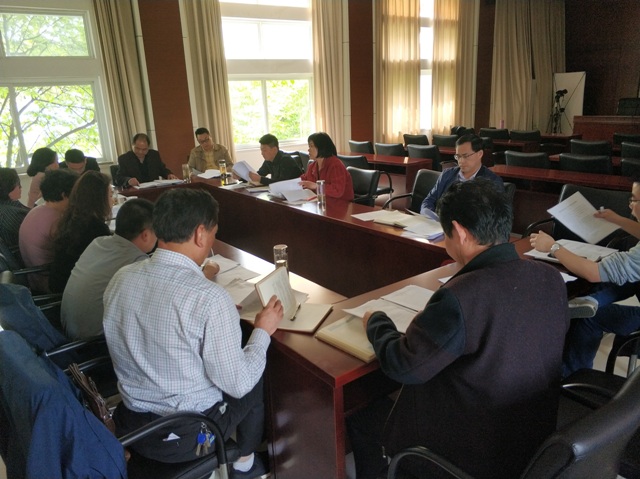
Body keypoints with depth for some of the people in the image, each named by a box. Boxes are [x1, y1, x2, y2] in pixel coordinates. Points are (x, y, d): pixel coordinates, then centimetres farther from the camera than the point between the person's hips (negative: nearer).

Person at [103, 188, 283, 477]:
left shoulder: (120, 278, -9)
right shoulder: (209, 298, -29)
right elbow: (238, 385, -19)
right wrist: (263, 331, -5)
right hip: (187, 435, -6)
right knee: (258, 375, 19)